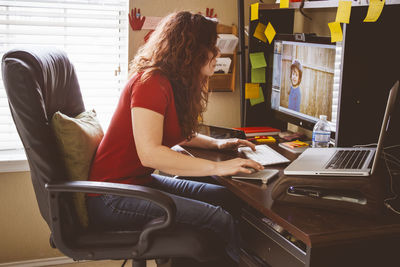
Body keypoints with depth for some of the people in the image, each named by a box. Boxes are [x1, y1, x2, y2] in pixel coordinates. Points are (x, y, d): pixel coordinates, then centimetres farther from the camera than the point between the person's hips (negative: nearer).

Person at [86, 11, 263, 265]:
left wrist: (216, 143, 11)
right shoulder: (152, 83, -18)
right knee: (220, 219, -19)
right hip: (111, 199, -10)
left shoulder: (174, 84, 11)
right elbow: (149, 153, -27)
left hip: (141, 181, 10)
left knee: (225, 196, -2)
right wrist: (218, 167, -25)